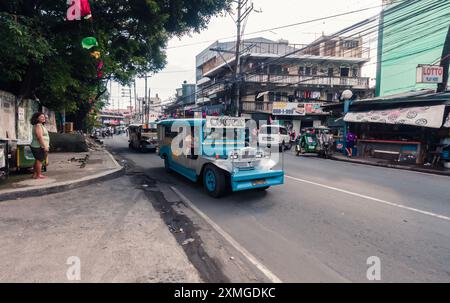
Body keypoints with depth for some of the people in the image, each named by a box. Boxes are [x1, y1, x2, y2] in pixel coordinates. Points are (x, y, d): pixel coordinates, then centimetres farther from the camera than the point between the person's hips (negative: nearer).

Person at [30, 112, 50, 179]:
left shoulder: (41, 126, 17)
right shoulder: (38, 126, -15)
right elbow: (40, 137, -23)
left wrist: (46, 146, 22)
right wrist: (45, 146, -23)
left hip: (37, 146, 11)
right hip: (39, 147, -11)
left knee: (37, 160, 15)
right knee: (39, 160, -6)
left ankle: (35, 174, 22)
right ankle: (38, 175, -2)